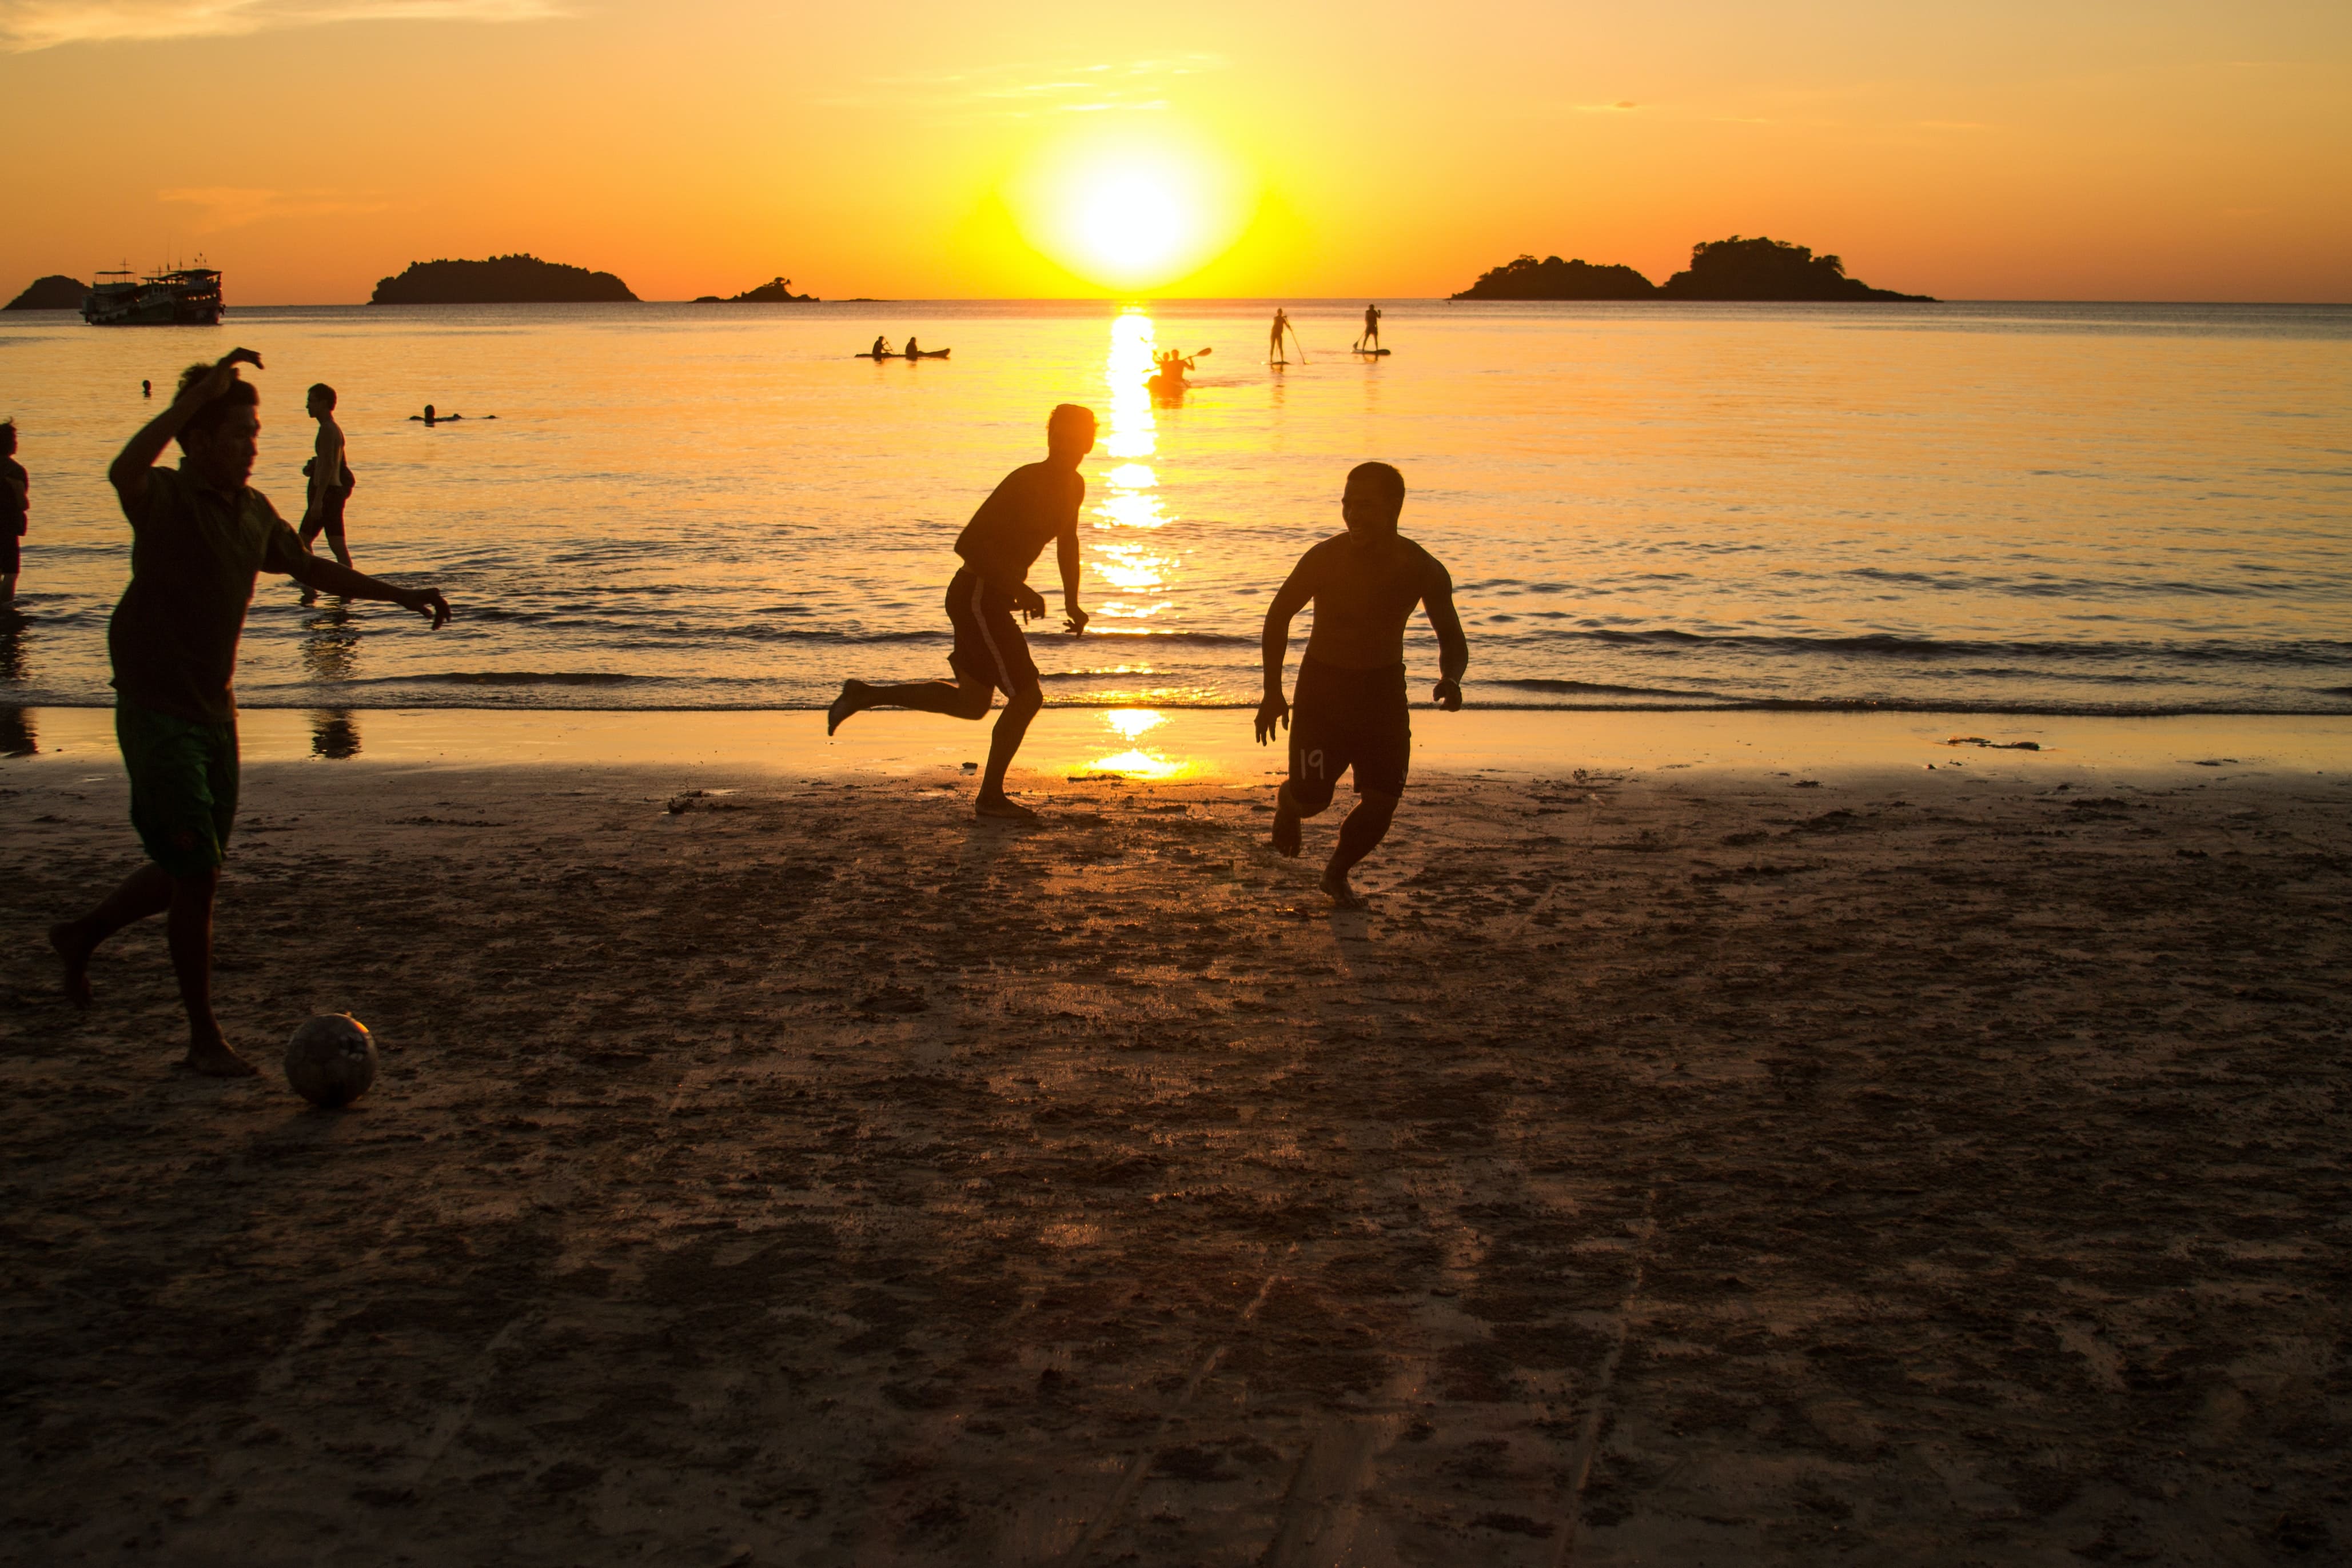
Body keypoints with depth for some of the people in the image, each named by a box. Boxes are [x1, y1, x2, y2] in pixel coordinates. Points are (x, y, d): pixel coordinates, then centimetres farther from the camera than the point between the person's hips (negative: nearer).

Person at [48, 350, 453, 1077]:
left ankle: (82, 935, 40)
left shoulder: (255, 511, 7)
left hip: (215, 714, 8)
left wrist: (399, 595, 21)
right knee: (197, 873, -6)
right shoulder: (166, 499, -15)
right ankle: (204, 1037, 6)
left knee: (189, 874, 15)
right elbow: (124, 471, -39)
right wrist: (199, 393, -39)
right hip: (156, 712, -7)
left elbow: (309, 567, 23)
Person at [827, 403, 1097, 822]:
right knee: (1027, 696, -8)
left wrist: (1072, 602, 20)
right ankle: (990, 796, 7)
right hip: (976, 596, -10)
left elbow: (1067, 543, 26)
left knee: (972, 704, 18)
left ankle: (864, 695, 26)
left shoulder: (1073, 486, 6)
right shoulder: (1026, 482, -22)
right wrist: (1018, 587, -30)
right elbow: (968, 544, -27)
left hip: (991, 599, 10)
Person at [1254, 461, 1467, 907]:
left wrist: (1450, 679, -23)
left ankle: (1337, 873, 24)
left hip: (1384, 688, 2)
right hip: (1323, 683, -2)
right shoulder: (1324, 559, -18)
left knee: (1383, 801, -3)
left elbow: (1452, 638, 0)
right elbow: (1279, 615, -2)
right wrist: (1273, 692, -4)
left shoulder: (1422, 571, -13)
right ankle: (1287, 802, 33)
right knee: (1312, 797, -5)